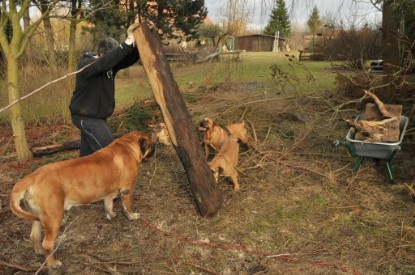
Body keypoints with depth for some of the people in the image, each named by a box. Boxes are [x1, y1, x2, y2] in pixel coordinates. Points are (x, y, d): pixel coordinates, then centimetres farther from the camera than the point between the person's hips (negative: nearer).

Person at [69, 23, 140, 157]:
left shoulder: (109, 64, 1)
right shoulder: (86, 64, -21)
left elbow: (129, 59, -8)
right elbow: (104, 63, -41)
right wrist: (128, 41, -47)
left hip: (96, 116, 8)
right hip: (86, 117, -8)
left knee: (88, 153, 16)